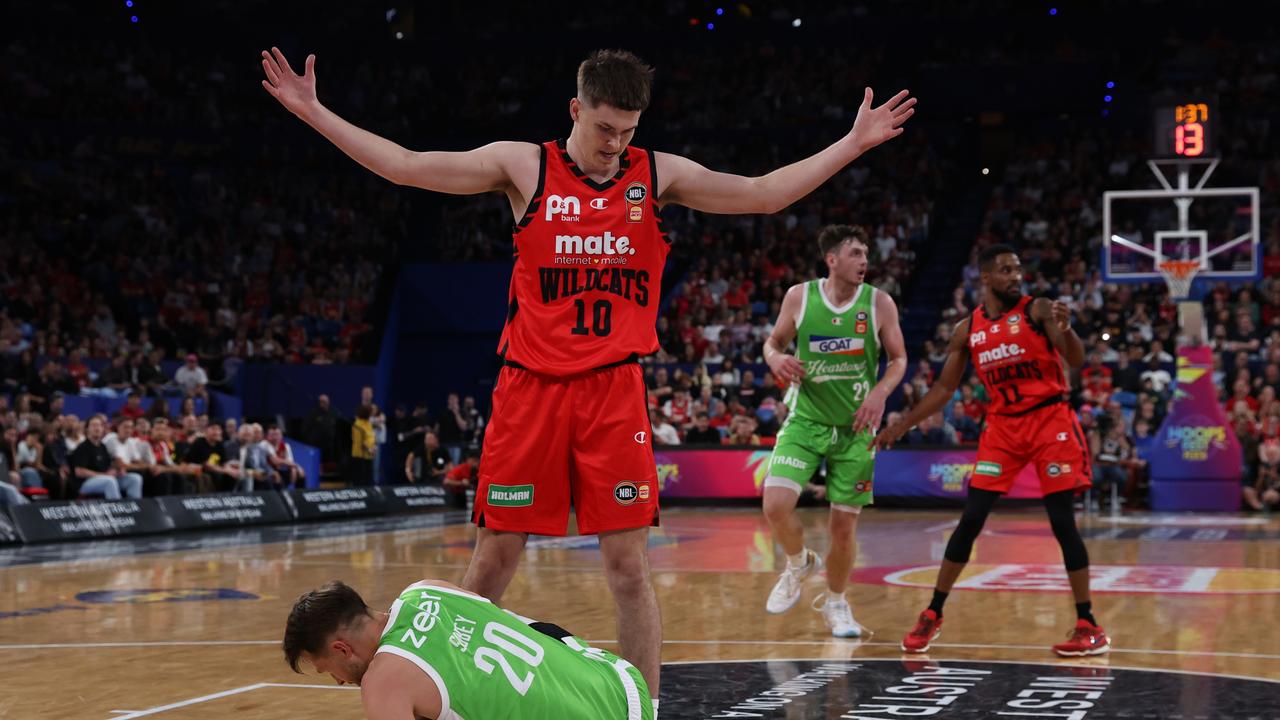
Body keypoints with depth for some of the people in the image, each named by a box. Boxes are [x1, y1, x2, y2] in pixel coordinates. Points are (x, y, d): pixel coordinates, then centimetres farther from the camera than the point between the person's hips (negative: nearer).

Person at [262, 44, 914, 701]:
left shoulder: (658, 174, 7)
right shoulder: (523, 166, 2)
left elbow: (764, 194, 11)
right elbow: (405, 166, 1)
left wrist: (853, 143, 8)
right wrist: (314, 113, -4)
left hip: (614, 390, 1)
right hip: (530, 387, -1)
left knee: (629, 567, -1)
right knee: (493, 562, 2)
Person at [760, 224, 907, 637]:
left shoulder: (879, 303, -6)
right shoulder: (799, 297, -5)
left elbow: (899, 359, 3)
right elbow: (773, 342, 9)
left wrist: (881, 391, -17)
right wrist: (776, 359, -15)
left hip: (855, 426, 0)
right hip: (805, 419, 0)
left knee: (844, 525, 3)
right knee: (776, 504, -19)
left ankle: (835, 603, 28)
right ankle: (799, 564, 14)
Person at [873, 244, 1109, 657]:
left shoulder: (1038, 310, -6)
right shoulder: (967, 330, 6)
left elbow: (1076, 360, -17)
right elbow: (944, 387, 14)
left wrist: (1065, 328, -38)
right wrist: (902, 426, 8)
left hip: (1050, 420, -3)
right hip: (1002, 425, 3)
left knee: (1063, 522, -7)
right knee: (970, 520, -1)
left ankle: (1089, 626, 0)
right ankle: (933, 614, 10)